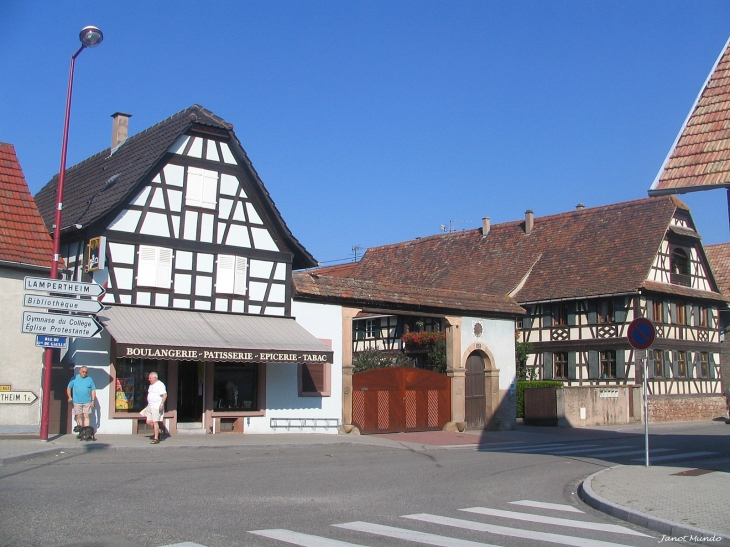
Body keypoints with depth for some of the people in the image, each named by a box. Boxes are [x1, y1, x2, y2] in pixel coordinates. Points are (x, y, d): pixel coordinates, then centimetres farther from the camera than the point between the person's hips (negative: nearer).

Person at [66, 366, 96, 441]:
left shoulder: (90, 379, 6)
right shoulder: (74, 378, 4)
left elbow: (93, 390, 7)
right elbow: (69, 387, 10)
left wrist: (93, 400, 1)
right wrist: (69, 397, -1)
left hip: (87, 402, 0)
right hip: (77, 402, 0)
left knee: (87, 416, -4)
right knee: (79, 417, 5)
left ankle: (87, 433, -5)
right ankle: (81, 432, 15)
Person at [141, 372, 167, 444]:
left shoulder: (160, 385, -12)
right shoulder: (151, 385, 17)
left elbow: (165, 395, -19)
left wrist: (161, 404, -25)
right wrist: (148, 404, 22)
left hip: (157, 407, -9)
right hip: (150, 407, 9)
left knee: (155, 422, -8)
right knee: (148, 422, 6)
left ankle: (156, 438, -2)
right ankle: (158, 432, 26)